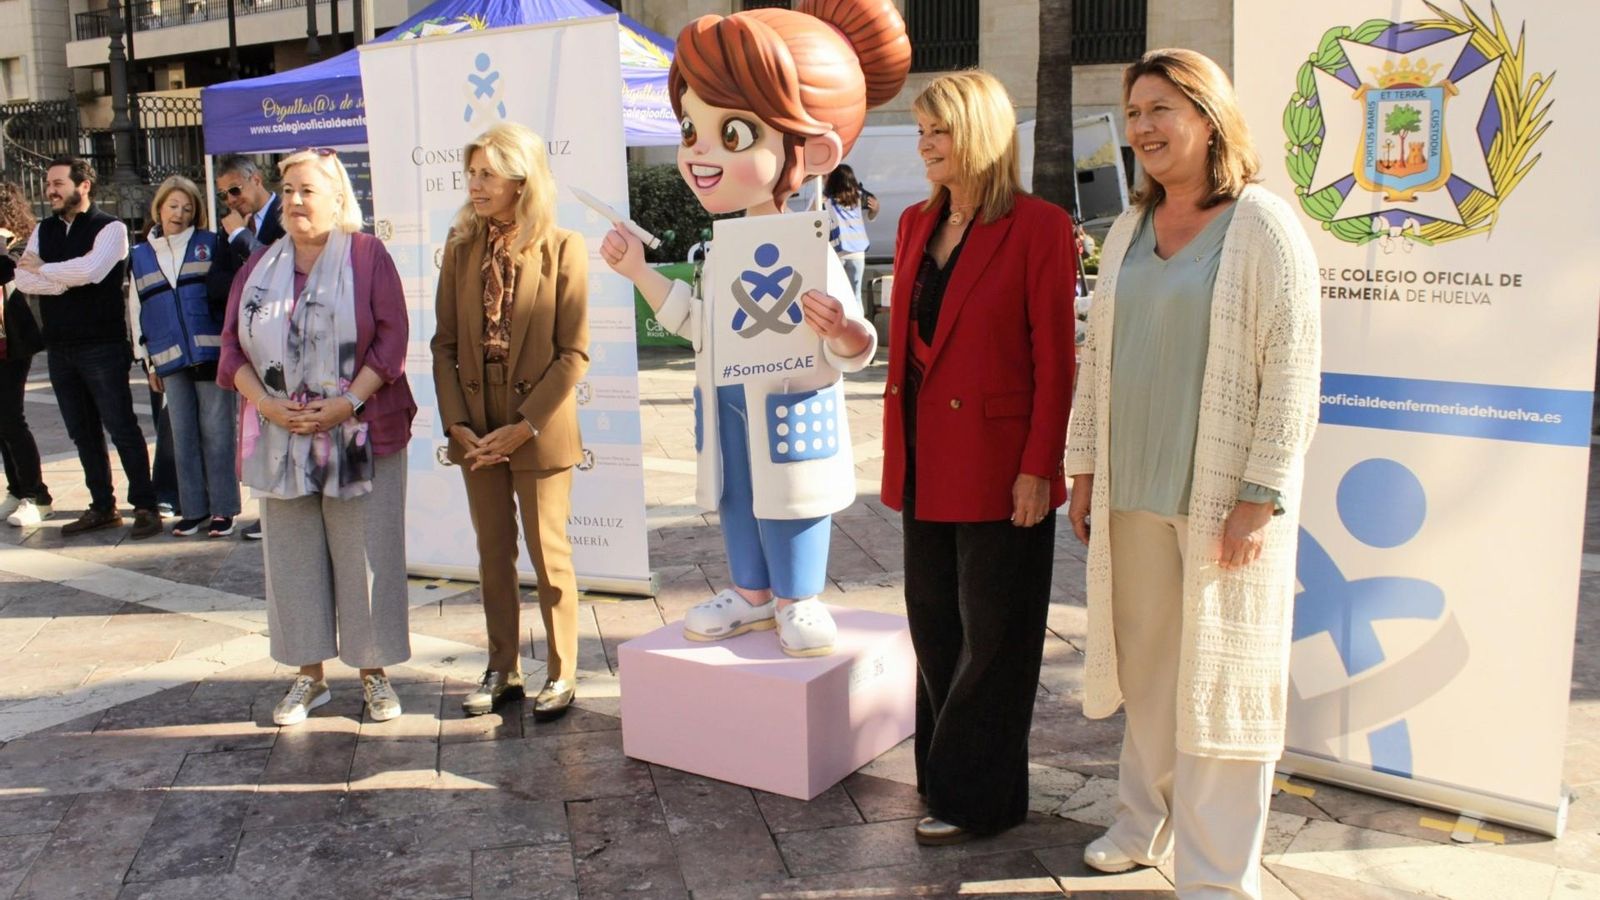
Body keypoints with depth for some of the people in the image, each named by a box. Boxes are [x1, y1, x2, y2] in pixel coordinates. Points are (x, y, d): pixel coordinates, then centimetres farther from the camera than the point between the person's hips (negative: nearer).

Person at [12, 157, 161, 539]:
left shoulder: (110, 228, -6)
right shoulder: (43, 230, 12)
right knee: (83, 432, 12)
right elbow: (23, 279, 0)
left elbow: (90, 270, -23)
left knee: (122, 428, -2)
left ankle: (145, 506, 6)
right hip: (60, 348, 6)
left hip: (102, 346, -6)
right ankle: (102, 507, 21)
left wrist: (42, 269, -8)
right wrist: (65, 281, -15)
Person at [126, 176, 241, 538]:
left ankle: (223, 508, 6)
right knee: (182, 436, 6)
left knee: (216, 432, -1)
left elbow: (230, 289, 2)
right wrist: (148, 362, 13)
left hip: (212, 353, -3)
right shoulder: (140, 257, 14)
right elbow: (136, 312, 16)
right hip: (169, 359, 3)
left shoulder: (211, 245, 5)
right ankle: (194, 509, 13)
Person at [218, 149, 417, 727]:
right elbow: (232, 344, 8)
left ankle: (374, 672, 13)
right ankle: (309, 674, 19)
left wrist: (347, 403, -17)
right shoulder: (260, 266, 12)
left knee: (365, 554, 1)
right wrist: (264, 403, -8)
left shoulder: (367, 256, 0)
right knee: (293, 555, 7)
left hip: (359, 435, -4)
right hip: (281, 439, 4)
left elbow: (392, 337, -8)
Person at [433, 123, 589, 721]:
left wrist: (523, 426, -14)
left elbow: (574, 353, -10)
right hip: (477, 431, 4)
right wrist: (458, 424, -6)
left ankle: (561, 674, 19)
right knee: (493, 555, 13)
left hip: (539, 431, -4)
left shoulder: (562, 249, -7)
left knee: (549, 554, 5)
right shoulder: (461, 249, 5)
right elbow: (445, 345, 5)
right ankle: (502, 671, 26)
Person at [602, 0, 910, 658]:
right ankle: (752, 595, 33)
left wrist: (843, 333, -43)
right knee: (735, 501, 17)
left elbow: (847, 355, -19)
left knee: (788, 505, 4)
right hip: (726, 409, 8)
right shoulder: (722, 250, 4)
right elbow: (702, 324, 17)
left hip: (788, 414, -7)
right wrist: (640, 272, 17)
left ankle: (798, 602, 22)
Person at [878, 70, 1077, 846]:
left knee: (990, 635, 7)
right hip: (926, 462, 7)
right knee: (935, 627, 15)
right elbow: (904, 343, 13)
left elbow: (1054, 359, -12)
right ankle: (944, 775, 31)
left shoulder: (1038, 227, -11)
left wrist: (1038, 469, -16)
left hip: (996, 465, -7)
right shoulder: (916, 225, 10)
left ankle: (978, 796, 20)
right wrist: (896, 452, 10)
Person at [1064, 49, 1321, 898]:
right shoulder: (1128, 231, 10)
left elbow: (1293, 371, -12)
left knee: (1220, 680, 2)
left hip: (1224, 498, -5)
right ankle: (1147, 821, 33)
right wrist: (1084, 470, 9)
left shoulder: (1264, 227, -8)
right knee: (1146, 664, 15)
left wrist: (1260, 498, -17)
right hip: (1134, 491, 6)